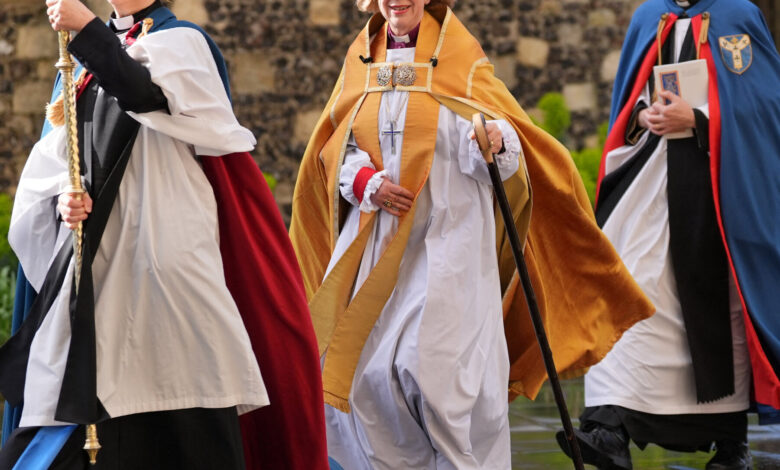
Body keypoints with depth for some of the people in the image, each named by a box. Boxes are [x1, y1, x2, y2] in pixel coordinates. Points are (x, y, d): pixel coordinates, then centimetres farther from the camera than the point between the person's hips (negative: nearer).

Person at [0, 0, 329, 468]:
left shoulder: (183, 42, 4)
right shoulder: (88, 57, 21)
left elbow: (147, 95, -18)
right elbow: (54, 156, 19)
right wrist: (63, 196, -2)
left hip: (165, 244, -5)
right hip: (96, 250, 5)